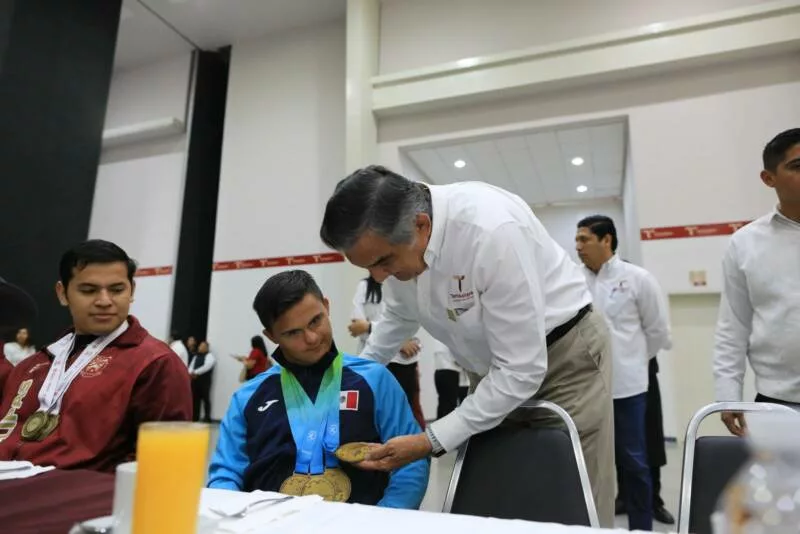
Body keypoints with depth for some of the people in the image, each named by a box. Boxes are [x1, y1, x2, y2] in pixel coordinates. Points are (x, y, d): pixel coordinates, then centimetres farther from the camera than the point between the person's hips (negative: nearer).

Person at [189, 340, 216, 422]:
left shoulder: (210, 356, -1)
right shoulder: (196, 356, 19)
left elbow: (207, 366, -16)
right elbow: (191, 366, 10)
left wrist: (196, 372, -21)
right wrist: (191, 373, -12)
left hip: (204, 380, -6)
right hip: (195, 380, 6)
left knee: (206, 398, -4)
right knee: (195, 398, 8)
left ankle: (207, 418, 0)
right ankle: (195, 417, 15)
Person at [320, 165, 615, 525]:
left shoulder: (493, 230, -35)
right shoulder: (392, 237, -12)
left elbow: (522, 370, -30)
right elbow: (399, 314, 11)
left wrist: (431, 441, -27)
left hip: (561, 356, -5)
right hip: (493, 367, 6)